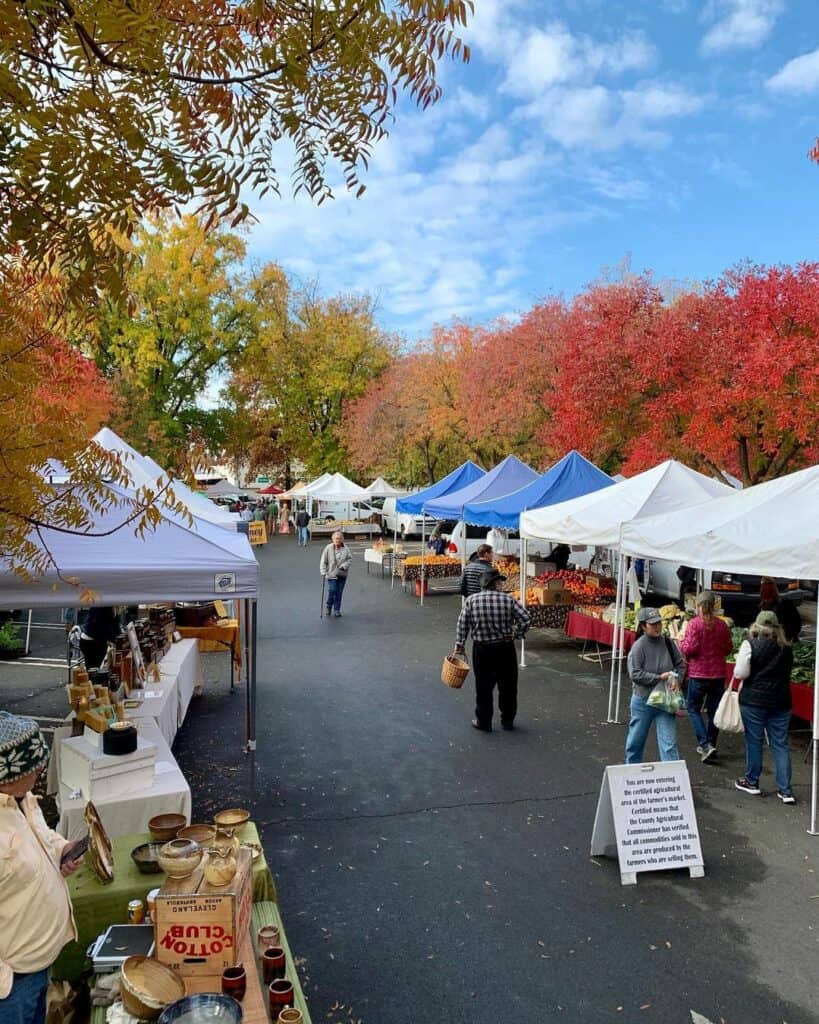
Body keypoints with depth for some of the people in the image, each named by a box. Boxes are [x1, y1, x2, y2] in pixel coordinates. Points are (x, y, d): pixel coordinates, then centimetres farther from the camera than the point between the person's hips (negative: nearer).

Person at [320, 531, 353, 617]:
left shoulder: (346, 548, -4)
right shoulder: (328, 548, -9)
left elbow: (350, 559, 3)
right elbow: (323, 561, -5)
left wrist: (344, 566, -14)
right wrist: (323, 572, -11)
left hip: (342, 575, 2)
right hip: (331, 574, -2)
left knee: (339, 593, 6)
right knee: (332, 591, -9)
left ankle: (337, 610, 20)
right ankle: (329, 608, 17)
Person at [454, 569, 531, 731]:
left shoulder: (471, 600, -7)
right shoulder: (508, 599, -9)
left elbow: (462, 624, -4)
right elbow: (526, 618, -10)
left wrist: (459, 644, 8)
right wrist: (517, 634, 6)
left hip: (481, 649, 0)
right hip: (505, 649, 0)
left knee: (484, 686, 11)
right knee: (508, 686, 14)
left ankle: (483, 722, 19)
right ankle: (508, 720, 26)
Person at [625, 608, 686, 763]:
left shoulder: (667, 642, -4)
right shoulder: (638, 646, -16)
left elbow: (680, 664, 7)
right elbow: (635, 674, -21)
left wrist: (677, 679, -11)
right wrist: (660, 678, -22)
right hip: (643, 700, -2)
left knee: (669, 742, -1)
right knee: (636, 740, 15)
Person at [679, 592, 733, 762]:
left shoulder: (694, 624, -13)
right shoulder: (721, 625, 1)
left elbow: (690, 648, -18)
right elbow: (728, 648, 10)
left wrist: (681, 642, 2)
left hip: (698, 673, -4)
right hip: (718, 673, 4)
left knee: (694, 709, 8)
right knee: (714, 710, 14)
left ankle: (705, 744, -6)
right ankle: (710, 745, 22)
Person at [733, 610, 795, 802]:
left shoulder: (750, 644, -10)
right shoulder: (786, 648, 4)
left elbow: (740, 673, -12)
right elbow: (788, 672, 14)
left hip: (754, 700, -3)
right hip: (781, 701, 4)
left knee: (753, 741, 9)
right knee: (780, 744, 8)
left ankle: (752, 782, 21)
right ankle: (785, 791, 8)